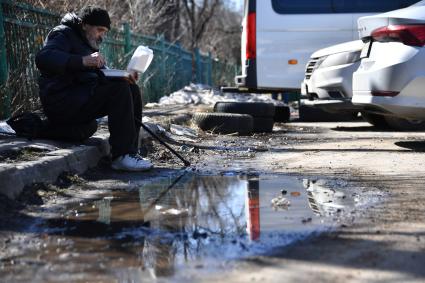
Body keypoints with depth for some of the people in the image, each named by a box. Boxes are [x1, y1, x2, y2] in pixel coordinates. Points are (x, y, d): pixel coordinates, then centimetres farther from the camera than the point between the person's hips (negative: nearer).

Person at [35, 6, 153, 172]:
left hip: (82, 98, 9)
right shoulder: (64, 35, -4)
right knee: (120, 88, -25)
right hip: (61, 101, -9)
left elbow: (102, 76, 21)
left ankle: (130, 150, -10)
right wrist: (83, 60, -38)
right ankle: (121, 156, -29)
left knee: (132, 89, -1)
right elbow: (43, 58, -25)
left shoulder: (89, 44, 25)